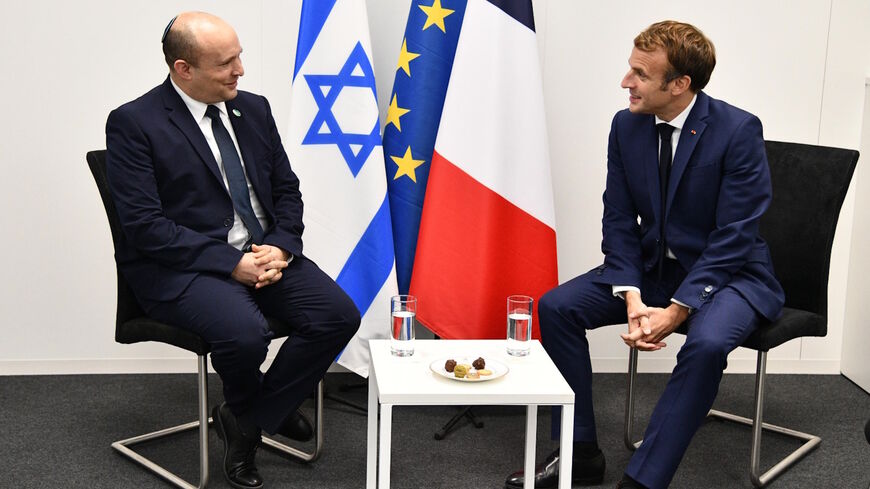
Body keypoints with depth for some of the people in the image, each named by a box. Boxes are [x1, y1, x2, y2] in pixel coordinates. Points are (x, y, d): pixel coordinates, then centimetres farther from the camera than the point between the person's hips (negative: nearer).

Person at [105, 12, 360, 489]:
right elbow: (144, 226, -15)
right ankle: (262, 408, 5)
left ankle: (247, 420, 3)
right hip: (181, 266, -6)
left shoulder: (253, 109, 10)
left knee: (339, 315, -17)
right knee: (245, 333, -34)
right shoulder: (133, 123, -9)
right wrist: (231, 263, -20)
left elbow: (286, 190, 14)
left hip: (264, 253, 6)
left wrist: (281, 246, -7)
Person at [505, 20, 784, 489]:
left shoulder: (738, 130, -18)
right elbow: (619, 221, -1)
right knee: (555, 306, -11)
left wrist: (676, 309, -26)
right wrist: (632, 298, -17)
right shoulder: (626, 126, -3)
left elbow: (733, 236, -20)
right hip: (651, 267, 6)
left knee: (707, 342, -36)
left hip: (727, 271, -5)